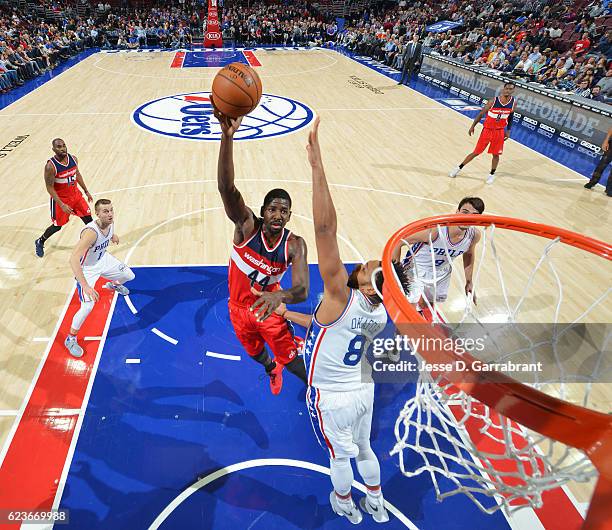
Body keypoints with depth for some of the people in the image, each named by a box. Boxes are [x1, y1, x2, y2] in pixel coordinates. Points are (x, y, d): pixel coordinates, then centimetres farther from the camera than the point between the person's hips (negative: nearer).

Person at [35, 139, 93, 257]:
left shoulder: (73, 159, -6)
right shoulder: (51, 166, -23)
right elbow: (50, 188, -19)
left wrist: (86, 191, 14)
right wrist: (62, 205, -25)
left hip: (75, 194, 5)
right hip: (60, 199, -5)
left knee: (88, 219, 4)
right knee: (57, 226, 9)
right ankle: (40, 242, 37)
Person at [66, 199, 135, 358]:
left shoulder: (110, 223, -16)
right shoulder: (91, 232, -40)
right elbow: (74, 259, -45)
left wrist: (113, 236, 32)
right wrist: (85, 287, -51)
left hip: (103, 260, 7)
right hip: (87, 268, -7)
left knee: (129, 276, 21)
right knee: (88, 306, -19)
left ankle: (113, 284, 59)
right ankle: (70, 339, 6)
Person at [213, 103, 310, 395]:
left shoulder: (295, 245, -26)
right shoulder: (247, 225, -27)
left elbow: (301, 290, -37)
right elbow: (226, 188, -45)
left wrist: (279, 296, -62)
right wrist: (227, 137, -61)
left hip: (270, 305, -2)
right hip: (239, 306, 2)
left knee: (291, 359, 5)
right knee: (255, 353, 25)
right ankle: (272, 369, 62)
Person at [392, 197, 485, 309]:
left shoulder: (475, 235, -20)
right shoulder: (435, 230, -37)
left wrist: (469, 282, 14)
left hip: (442, 271, 5)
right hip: (417, 268, -5)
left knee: (430, 305, 23)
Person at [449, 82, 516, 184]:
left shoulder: (513, 103, -7)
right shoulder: (493, 101, -19)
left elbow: (510, 116, 10)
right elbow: (481, 114, -7)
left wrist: (508, 131, 10)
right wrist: (472, 126, -5)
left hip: (500, 132, 3)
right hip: (487, 130, -3)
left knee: (496, 154, 7)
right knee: (476, 152, 2)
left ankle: (492, 174, 27)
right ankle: (459, 168, 17)